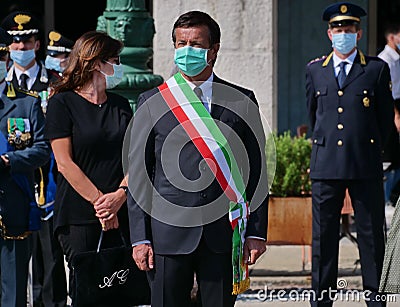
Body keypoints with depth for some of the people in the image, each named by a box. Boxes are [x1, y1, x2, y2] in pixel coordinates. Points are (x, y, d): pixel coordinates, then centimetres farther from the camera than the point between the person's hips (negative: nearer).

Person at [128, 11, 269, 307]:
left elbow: (256, 171, 8)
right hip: (169, 234, -1)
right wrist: (140, 237, -2)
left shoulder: (242, 102, 8)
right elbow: (138, 174, 4)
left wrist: (256, 232, 2)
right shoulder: (152, 102, 6)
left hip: (225, 235, 1)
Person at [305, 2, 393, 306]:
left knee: (371, 234, 2)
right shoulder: (314, 70, 11)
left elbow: (386, 116, 11)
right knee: (324, 235, 3)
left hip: (366, 166, -2)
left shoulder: (377, 69, 4)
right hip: (325, 164, 2)